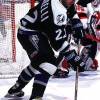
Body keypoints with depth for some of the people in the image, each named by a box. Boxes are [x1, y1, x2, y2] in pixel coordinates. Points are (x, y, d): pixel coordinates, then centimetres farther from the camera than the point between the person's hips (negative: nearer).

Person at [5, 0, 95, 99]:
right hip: (29, 32, -11)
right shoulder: (57, 10, -31)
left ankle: (16, 88, 41)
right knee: (49, 60, -26)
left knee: (37, 63, 23)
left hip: (38, 32, 11)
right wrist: (73, 58, -29)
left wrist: (77, 22, 10)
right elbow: (58, 40, -32)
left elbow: (70, 10, 23)